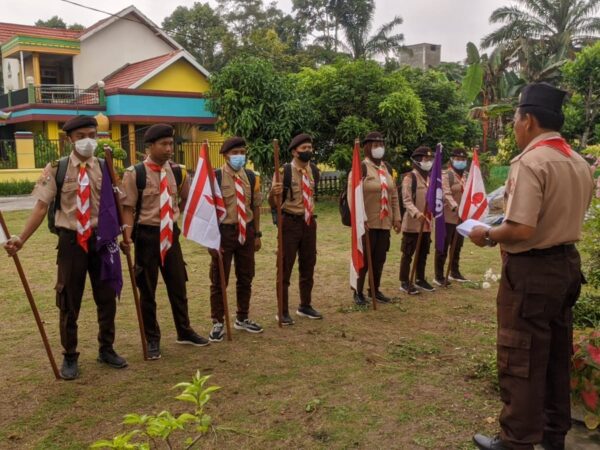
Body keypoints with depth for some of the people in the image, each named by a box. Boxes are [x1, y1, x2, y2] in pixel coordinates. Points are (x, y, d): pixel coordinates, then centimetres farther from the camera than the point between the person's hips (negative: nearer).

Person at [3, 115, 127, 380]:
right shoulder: (56, 169, -6)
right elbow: (41, 206, -9)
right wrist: (21, 239, -16)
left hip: (101, 237, 2)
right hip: (71, 239, -2)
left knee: (106, 296, 12)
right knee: (69, 301, 8)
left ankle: (106, 350, 32)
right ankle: (70, 357, 26)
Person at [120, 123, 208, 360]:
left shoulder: (178, 171, 3)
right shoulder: (135, 173, -11)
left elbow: (186, 201, 15)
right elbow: (128, 207, -13)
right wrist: (127, 234, -24)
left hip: (171, 233, 4)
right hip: (147, 235, -4)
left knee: (178, 284, 14)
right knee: (147, 289, 8)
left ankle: (184, 331, 32)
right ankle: (152, 339, 22)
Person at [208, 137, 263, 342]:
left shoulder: (251, 177, 6)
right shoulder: (215, 177, -9)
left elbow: (256, 207, 10)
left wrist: (257, 234, 7)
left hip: (246, 231, 5)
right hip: (224, 231, -5)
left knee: (246, 277, 14)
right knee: (219, 280, 3)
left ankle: (242, 319, 30)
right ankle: (218, 323, 16)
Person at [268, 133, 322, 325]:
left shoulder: (314, 170, 4)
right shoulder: (284, 171, -13)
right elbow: (273, 204, -15)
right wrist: (273, 192, -35)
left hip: (309, 222, 6)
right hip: (290, 222, -6)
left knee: (308, 266, 14)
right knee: (285, 267, 1)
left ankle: (305, 306, 29)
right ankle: (283, 311, 10)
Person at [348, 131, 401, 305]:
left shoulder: (387, 168, 11)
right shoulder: (361, 167, -10)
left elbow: (394, 194, 15)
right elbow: (353, 195, -16)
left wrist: (397, 217, 10)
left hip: (384, 222, 6)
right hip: (367, 223, -6)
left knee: (380, 258, 12)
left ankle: (375, 289, 26)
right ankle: (358, 292, 14)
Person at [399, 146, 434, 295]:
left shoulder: (430, 178, 13)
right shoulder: (409, 178, -10)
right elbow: (407, 200, -18)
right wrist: (416, 213, -33)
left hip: (427, 224, 7)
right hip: (412, 223, -7)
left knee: (423, 254, 15)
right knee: (408, 254, 0)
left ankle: (420, 279, 27)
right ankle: (404, 282, 7)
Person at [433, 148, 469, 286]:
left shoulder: (466, 176, 15)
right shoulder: (445, 175, -8)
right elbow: (446, 194, -21)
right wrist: (456, 207, -35)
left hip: (462, 218, 7)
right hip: (447, 217, -7)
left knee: (457, 247, 17)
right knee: (443, 248, -2)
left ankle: (454, 272, 31)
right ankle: (439, 276, 5)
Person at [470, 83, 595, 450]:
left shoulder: (530, 162, -21)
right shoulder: (580, 164, 8)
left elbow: (521, 230, -29)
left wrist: (487, 235, -11)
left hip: (531, 270, -9)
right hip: (567, 263, 9)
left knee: (521, 360, 3)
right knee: (557, 354, 19)